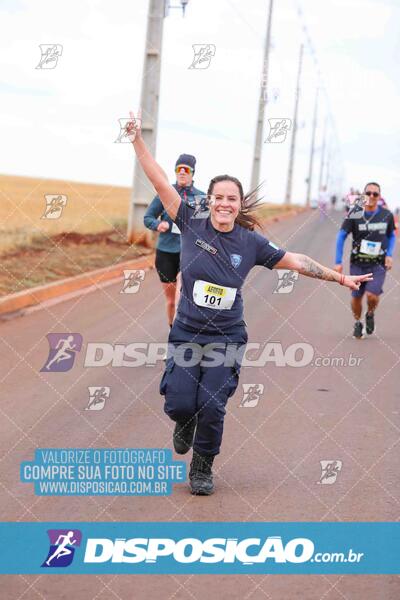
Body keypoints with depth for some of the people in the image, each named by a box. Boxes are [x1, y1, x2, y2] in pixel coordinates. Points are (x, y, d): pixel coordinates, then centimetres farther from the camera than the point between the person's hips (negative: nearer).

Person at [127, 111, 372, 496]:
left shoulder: (251, 243, -2)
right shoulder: (192, 226, -5)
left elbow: (295, 261, 8)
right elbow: (160, 182, -8)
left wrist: (341, 278, 11)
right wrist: (137, 140, -13)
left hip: (226, 338, 0)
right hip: (186, 334, 0)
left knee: (212, 408, -6)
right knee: (179, 405, -7)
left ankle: (202, 469, 19)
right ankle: (186, 423, 32)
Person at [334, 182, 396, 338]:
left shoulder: (386, 215, -5)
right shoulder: (354, 215, -10)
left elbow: (391, 236, 12)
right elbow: (341, 236, -4)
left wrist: (389, 255, -3)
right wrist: (338, 262, -7)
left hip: (378, 264, 0)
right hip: (358, 263, 1)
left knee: (372, 295, -17)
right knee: (356, 297, 6)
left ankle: (370, 314, 17)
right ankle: (357, 323, 35)